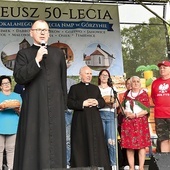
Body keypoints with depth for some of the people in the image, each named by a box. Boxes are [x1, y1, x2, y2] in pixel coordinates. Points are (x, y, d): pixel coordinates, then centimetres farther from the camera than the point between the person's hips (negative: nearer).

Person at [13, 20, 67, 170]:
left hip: (55, 106, 3)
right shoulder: (24, 54, 6)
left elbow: (63, 79, 16)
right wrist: (36, 60, -15)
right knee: (33, 143, -4)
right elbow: (19, 78, -8)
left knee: (55, 143, 2)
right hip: (34, 106, -2)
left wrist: (64, 103, 11)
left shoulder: (58, 53, 15)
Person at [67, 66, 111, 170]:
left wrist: (97, 102, -8)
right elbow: (69, 103, -5)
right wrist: (83, 103, -15)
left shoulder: (96, 88, 19)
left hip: (95, 120, 4)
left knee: (96, 144, 0)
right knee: (81, 146, -5)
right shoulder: (74, 88, 5)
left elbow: (103, 102, 14)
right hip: (80, 122, -4)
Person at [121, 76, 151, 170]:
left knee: (141, 144, -4)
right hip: (128, 122, 3)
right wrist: (126, 112, -4)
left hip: (140, 122, -3)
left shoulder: (144, 94, 2)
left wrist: (135, 115, -13)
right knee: (129, 145, 1)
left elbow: (147, 109, -5)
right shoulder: (127, 94, 14)